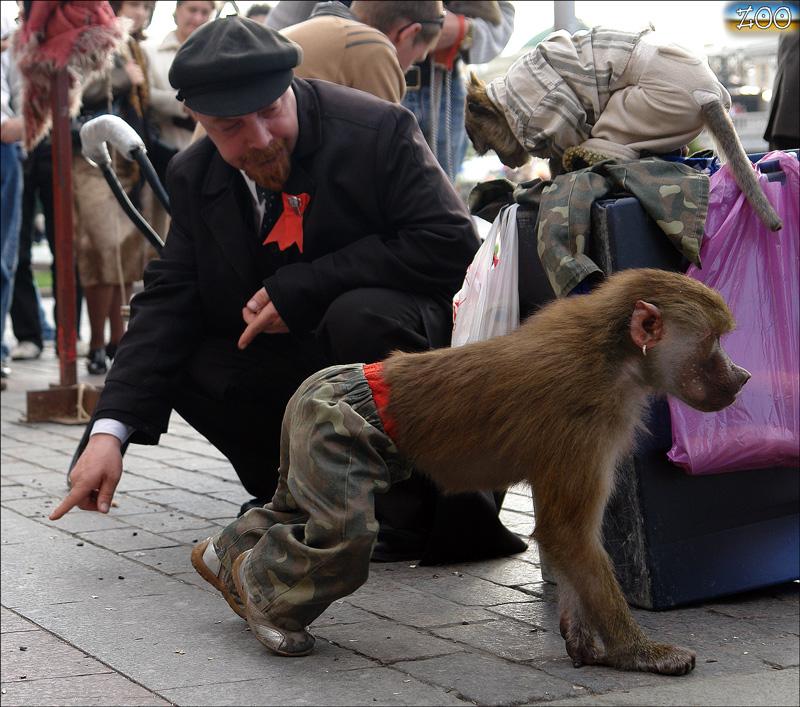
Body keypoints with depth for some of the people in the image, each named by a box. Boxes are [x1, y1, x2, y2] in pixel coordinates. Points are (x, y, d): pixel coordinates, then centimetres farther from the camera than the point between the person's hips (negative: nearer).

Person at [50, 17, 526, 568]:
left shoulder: (377, 130, -19)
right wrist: (110, 430, -21)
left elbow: (449, 241, -24)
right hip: (291, 366, 5)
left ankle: (414, 509, -18)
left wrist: (301, 289, -25)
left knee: (359, 316, -36)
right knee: (186, 364, -19)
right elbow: (167, 301, -7)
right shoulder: (195, 177, -3)